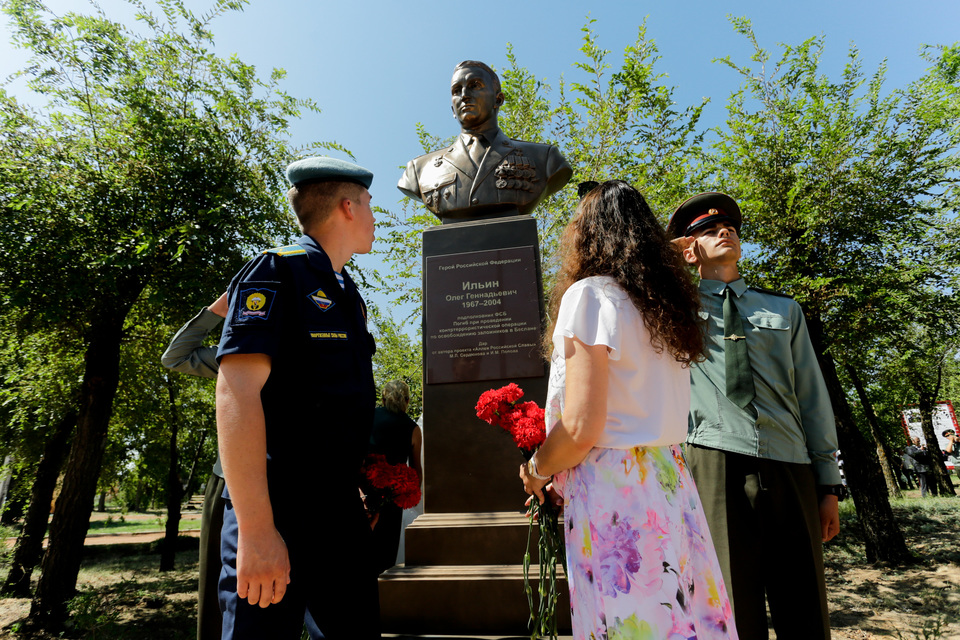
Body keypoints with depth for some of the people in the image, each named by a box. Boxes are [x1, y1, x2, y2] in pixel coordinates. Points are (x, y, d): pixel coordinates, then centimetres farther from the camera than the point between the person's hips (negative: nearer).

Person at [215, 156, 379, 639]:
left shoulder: (346, 296, 15)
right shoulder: (278, 270, -10)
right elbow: (237, 391, -20)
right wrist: (256, 530, -24)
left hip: (342, 515, 8)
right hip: (277, 513, -8)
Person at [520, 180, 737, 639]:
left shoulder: (590, 295, -10)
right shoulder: (668, 305, 14)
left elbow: (581, 428, -18)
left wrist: (537, 472, 2)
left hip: (614, 493, -8)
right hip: (671, 484, 8)